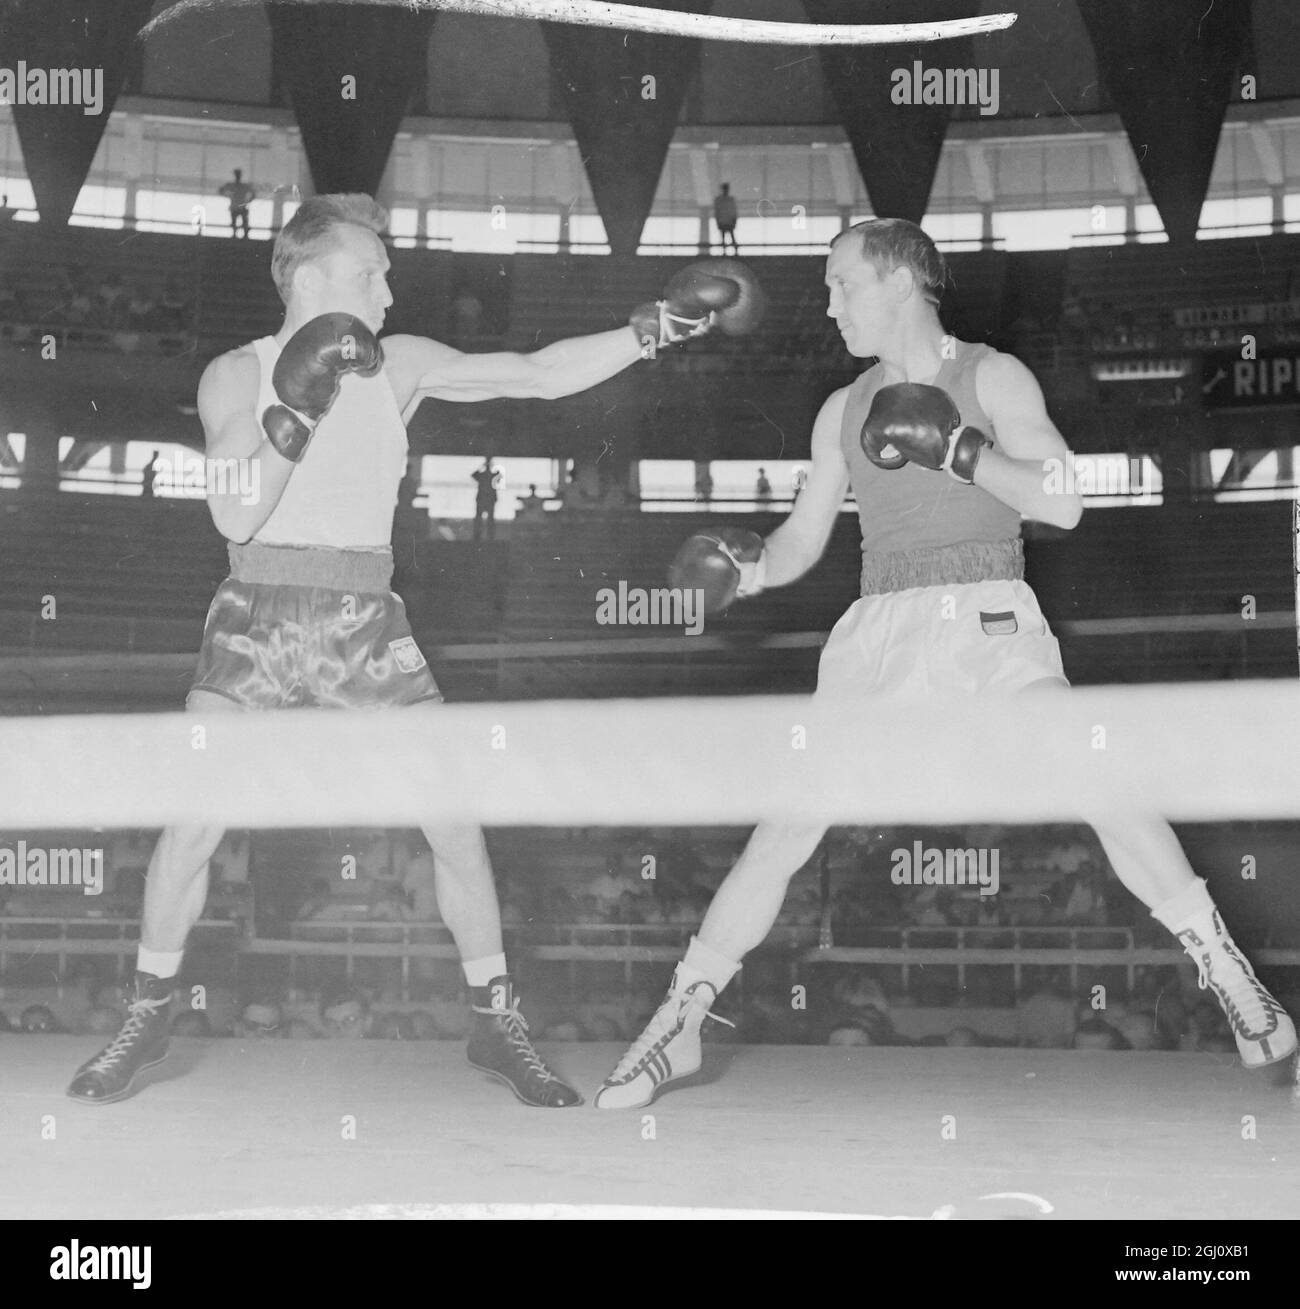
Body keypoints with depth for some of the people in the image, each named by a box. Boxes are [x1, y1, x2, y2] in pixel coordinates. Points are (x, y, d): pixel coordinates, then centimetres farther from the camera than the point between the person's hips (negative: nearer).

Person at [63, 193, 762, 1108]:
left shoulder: (400, 365, 2)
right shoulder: (237, 376, -3)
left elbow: (539, 374, -4)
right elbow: (234, 517, -14)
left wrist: (651, 329, -14)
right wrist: (293, 413, -26)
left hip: (367, 626, 2)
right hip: (259, 616, -2)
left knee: (457, 821, -4)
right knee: (192, 826, -7)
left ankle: (497, 1024, 11)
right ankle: (147, 1022, 14)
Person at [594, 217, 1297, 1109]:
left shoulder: (992, 377, 2)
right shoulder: (844, 411, 14)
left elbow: (1063, 502, -8)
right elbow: (804, 538, 17)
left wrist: (956, 449, -18)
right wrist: (747, 567, -4)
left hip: (987, 617, -3)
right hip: (882, 629, 3)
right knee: (788, 823, -4)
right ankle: (677, 1025, 4)